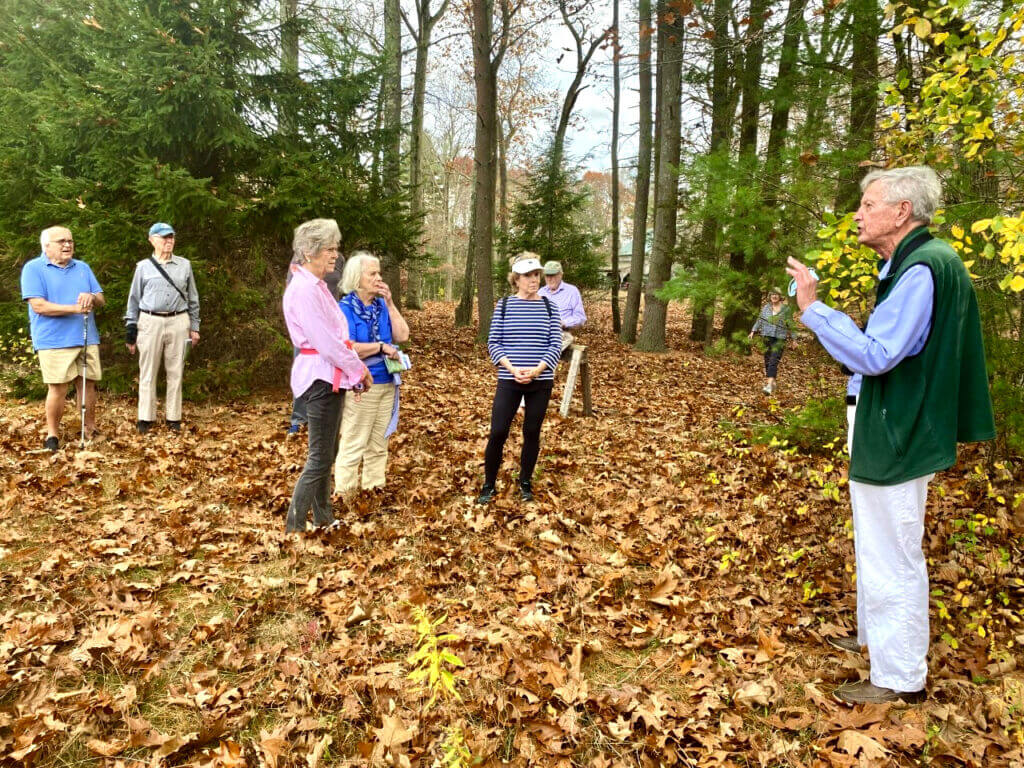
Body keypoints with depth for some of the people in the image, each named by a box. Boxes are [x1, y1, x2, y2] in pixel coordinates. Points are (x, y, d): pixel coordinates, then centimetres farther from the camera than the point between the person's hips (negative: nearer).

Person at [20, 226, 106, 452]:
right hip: (54, 341, -5)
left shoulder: (83, 268, 15)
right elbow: (38, 306, -13)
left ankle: (90, 429, 20)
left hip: (87, 338, 5)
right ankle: (52, 434, 10)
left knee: (88, 384, 8)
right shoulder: (33, 268, -2)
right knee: (58, 388, -4)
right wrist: (76, 308, -19)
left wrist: (91, 298, -13)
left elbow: (101, 300, 12)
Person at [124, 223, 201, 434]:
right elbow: (134, 300, 8)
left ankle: (173, 418, 12)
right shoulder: (143, 267, 5)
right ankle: (146, 418, 11)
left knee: (175, 371, 4)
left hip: (178, 322, 1)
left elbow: (193, 298, 13)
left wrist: (194, 327, 10)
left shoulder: (184, 265, 9)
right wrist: (130, 330, 4)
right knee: (148, 372, 3)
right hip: (151, 322, -1)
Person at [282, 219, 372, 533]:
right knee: (320, 457, -3)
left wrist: (355, 369, 7)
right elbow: (324, 341, -20)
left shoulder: (317, 285, 14)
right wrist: (358, 369, -10)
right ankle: (294, 527, 7)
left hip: (332, 376, 10)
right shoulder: (303, 289, -17)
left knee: (327, 452, 17)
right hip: (321, 377, -10)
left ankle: (322, 518, 30)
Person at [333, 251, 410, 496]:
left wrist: (390, 303, -5)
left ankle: (374, 488, 26)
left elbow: (402, 336, -1)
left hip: (387, 384, 6)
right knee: (353, 445, 0)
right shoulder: (345, 308, -10)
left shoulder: (381, 306, 7)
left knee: (378, 444, 14)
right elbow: (348, 349, -20)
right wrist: (382, 347, -13)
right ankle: (345, 494, 10)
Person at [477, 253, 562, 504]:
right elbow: (493, 342, -2)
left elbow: (556, 345, -2)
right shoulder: (504, 305, 1)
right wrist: (512, 368, -17)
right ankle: (488, 485, 15)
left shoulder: (549, 306, 2)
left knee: (532, 432, 10)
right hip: (509, 380, -1)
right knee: (498, 432, -3)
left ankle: (525, 483, 27)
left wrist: (537, 370, -17)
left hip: (541, 381, 1)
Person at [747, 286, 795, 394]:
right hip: (767, 337, 4)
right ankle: (771, 382, 25)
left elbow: (790, 325, 5)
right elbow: (759, 320, 17)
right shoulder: (766, 307, 10)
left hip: (780, 338, -4)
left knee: (774, 361, -15)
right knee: (767, 360, 8)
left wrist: (792, 337, 4)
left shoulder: (786, 308, 2)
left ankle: (769, 385, -25)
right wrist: (753, 331, 8)